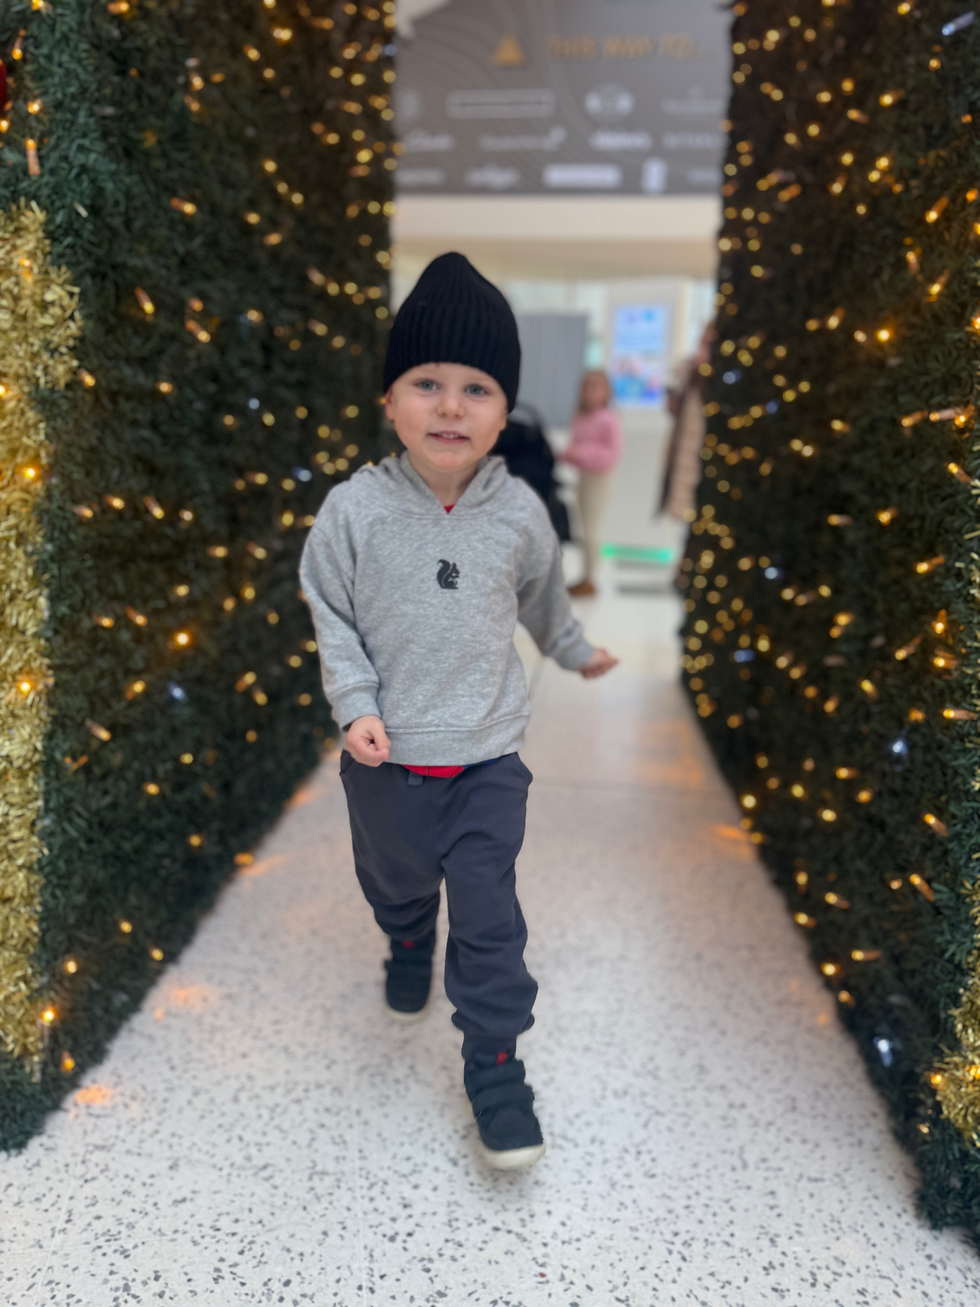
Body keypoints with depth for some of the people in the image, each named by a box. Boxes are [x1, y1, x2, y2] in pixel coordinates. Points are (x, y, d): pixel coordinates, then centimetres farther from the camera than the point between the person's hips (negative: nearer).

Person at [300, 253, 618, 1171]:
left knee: (489, 920, 2)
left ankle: (495, 1068, 20)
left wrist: (575, 650, 27)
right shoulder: (354, 509, -14)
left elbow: (542, 595, 12)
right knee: (396, 880, 26)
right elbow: (332, 617, -4)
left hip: (488, 755, 0)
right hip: (388, 755, 1)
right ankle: (408, 953, 59)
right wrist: (355, 705, -15)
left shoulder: (519, 511, -8)